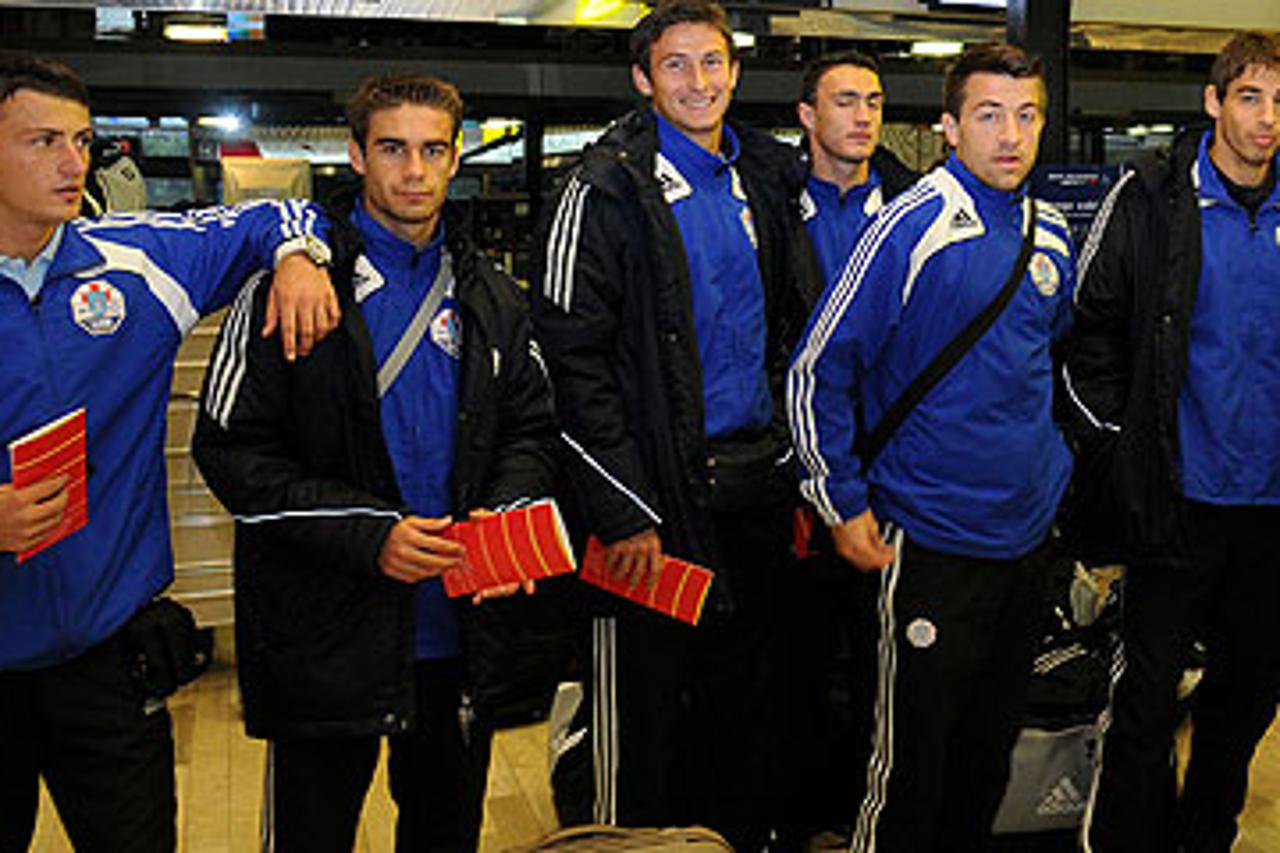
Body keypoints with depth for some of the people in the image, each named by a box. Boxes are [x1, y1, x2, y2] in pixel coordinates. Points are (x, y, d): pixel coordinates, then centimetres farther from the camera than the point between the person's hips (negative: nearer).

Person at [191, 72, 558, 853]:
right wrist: (367, 533, -19)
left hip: (460, 631, 4)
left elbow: (532, 430, 10)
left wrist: (503, 516, -11)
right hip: (326, 638, -3)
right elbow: (231, 448, -10)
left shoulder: (493, 298, 8)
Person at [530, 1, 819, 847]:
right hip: (660, 494, -6)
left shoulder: (768, 177, 12)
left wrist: (797, 478, 11)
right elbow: (573, 358, -13)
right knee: (647, 711, 5)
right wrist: (624, 513, -16)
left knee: (751, 703, 16)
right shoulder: (609, 187, -7)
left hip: (757, 483, 6)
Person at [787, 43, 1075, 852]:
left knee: (995, 738, 20)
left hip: (1029, 533, 7)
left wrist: (1054, 467, 18)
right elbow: (818, 370, -14)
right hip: (931, 537, -6)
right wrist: (844, 505, -12)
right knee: (913, 752, 5)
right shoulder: (912, 226, -14)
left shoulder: (1052, 234, 6)